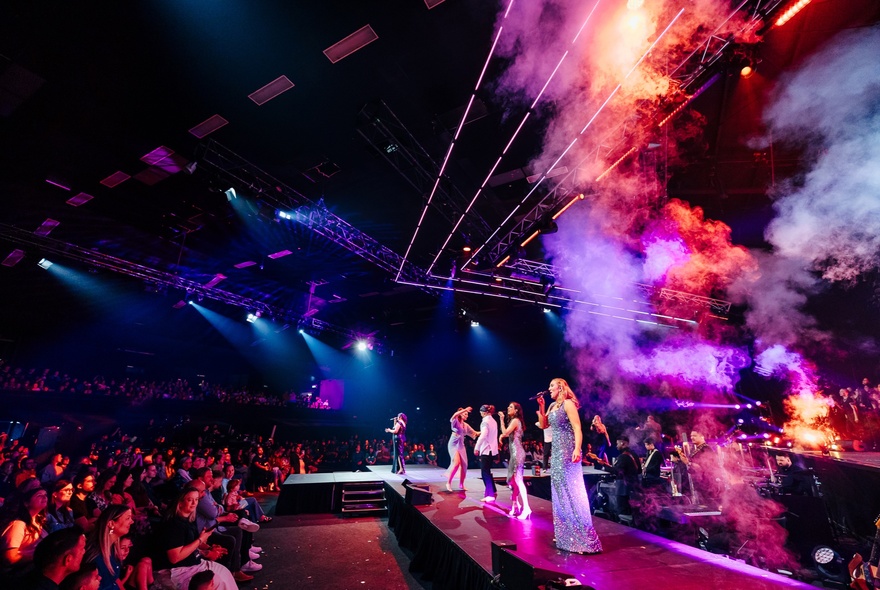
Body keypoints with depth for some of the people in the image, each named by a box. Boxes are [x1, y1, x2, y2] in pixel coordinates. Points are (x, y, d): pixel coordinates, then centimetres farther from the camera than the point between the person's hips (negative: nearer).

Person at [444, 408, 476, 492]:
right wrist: (465, 409, -33)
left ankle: (461, 485, 17)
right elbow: (455, 415, -28)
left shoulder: (466, 425, 14)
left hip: (461, 445, 6)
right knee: (456, 463, -22)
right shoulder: (455, 421, -4)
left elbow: (475, 433, 18)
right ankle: (448, 482, -9)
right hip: (454, 444, -6)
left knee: (464, 465, 2)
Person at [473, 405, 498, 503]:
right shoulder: (493, 421, 11)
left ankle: (490, 495, 0)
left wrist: (476, 447, -19)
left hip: (486, 449, -9)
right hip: (492, 449, 9)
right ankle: (493, 491, 28)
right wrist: (479, 433, 19)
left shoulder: (485, 421, -16)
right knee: (487, 471, 20)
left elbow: (483, 436, -25)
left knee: (485, 473, -1)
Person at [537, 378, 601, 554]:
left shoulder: (568, 404, -12)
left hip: (568, 452, -9)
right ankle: (566, 535, 26)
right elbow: (543, 425, 14)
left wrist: (577, 450, -27)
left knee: (571, 492, -5)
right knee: (560, 492, 14)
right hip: (557, 452, 9)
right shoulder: (553, 406, 12)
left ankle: (583, 537, 4)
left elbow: (577, 429, -17)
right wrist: (541, 407, 4)